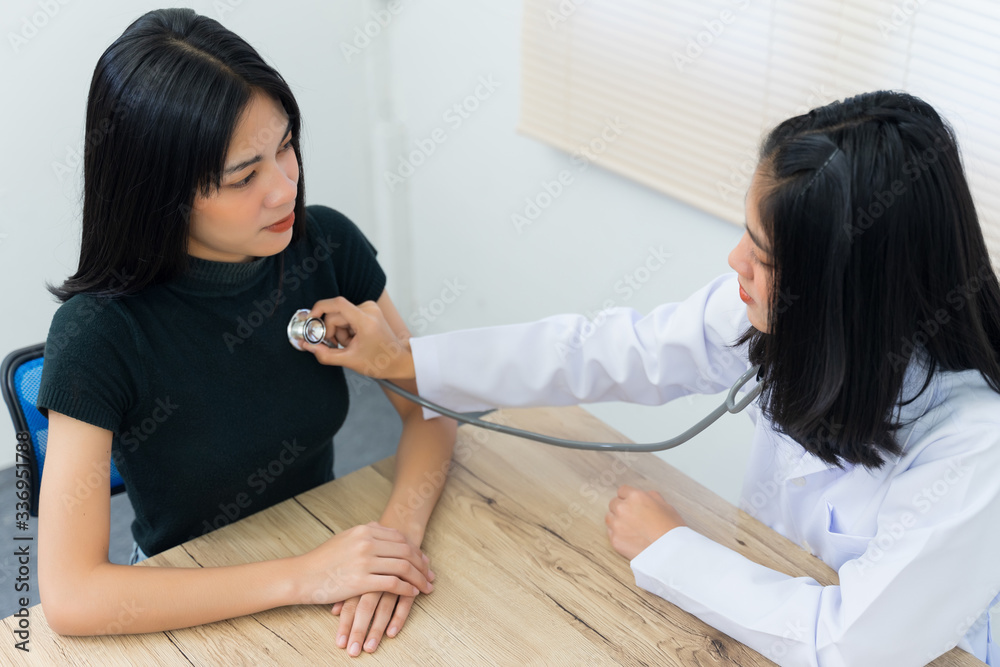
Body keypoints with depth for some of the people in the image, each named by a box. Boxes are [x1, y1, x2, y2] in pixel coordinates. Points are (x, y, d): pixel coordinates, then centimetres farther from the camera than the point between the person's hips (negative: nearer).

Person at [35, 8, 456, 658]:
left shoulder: (326, 245, -10)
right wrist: (303, 577, -28)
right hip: (193, 613, -3)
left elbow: (430, 408, -2)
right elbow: (70, 595, -25)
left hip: (324, 549, 4)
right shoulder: (99, 331, -22)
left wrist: (399, 527, -21)